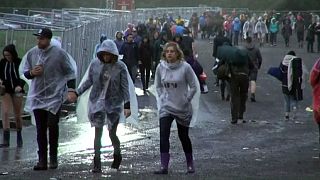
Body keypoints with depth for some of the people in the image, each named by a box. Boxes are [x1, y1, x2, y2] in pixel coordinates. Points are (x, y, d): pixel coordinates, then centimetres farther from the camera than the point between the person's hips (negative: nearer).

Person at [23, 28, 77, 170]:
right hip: (37, 96, 4)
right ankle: (42, 160, 9)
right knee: (40, 129, 4)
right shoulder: (31, 53, 6)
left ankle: (53, 157, 5)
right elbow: (25, 72, 16)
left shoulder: (59, 53, -5)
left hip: (55, 96, -4)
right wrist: (32, 72, -6)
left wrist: (71, 89, -9)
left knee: (52, 125, -12)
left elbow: (70, 72, 0)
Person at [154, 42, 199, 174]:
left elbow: (194, 86, -5)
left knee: (183, 136, 10)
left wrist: (186, 100, -5)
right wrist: (162, 98, 4)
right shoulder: (160, 67, -2)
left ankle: (190, 165, 28)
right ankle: (164, 167, -13)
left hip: (183, 108, -2)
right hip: (166, 108, 2)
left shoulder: (185, 67, -12)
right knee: (163, 136, -12)